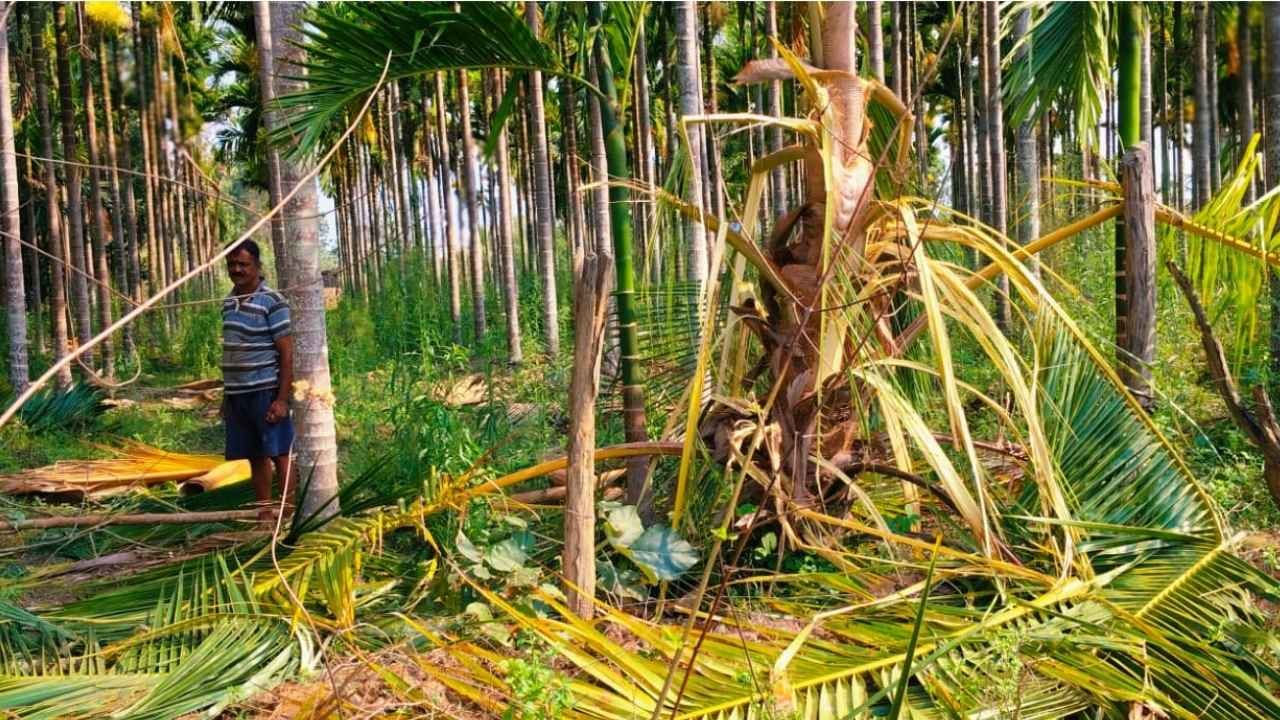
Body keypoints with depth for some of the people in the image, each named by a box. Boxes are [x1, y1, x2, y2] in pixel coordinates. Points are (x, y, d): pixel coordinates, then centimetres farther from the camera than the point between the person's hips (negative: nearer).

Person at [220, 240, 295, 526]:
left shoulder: (273, 302, -9)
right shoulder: (228, 302, 12)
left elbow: (287, 354, -11)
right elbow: (230, 353, 17)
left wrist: (282, 400, -16)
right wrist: (226, 396, 16)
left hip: (266, 393, -6)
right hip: (237, 394, 6)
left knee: (279, 454, -2)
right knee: (255, 457, 12)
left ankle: (288, 514, 4)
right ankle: (264, 513, 20)